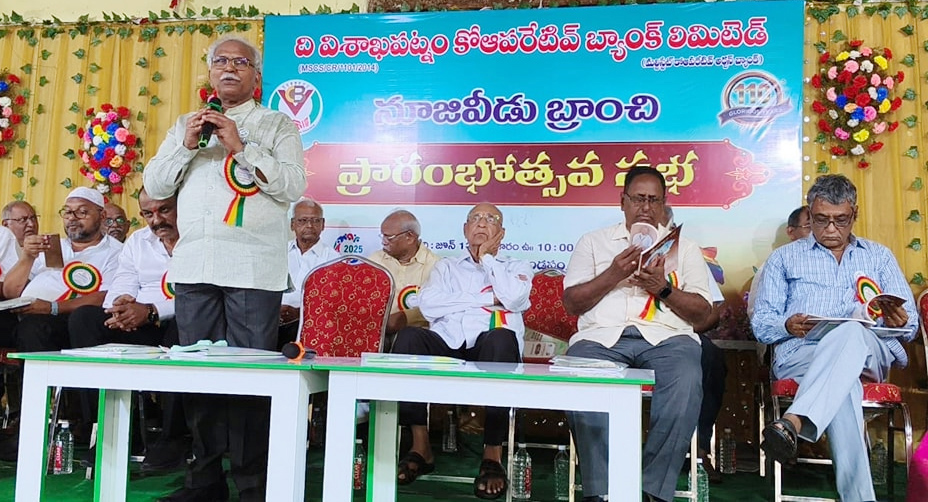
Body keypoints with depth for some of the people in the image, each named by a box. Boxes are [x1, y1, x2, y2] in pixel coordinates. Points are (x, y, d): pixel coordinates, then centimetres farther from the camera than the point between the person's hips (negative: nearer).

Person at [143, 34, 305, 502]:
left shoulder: (278, 125, 8)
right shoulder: (186, 125, 20)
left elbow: (292, 186, -5)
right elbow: (155, 187, 13)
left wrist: (240, 146, -12)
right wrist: (187, 144, -2)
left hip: (253, 267, -4)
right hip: (194, 265, 4)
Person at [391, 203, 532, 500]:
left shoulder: (516, 268, 24)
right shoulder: (446, 267, 27)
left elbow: (514, 298, -2)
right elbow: (428, 305, 5)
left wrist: (487, 257, 10)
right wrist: (485, 299, 1)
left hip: (491, 351, -1)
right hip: (446, 345, 2)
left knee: (501, 337, -37)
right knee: (409, 336, -30)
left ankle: (493, 456, -32)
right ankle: (420, 447, -23)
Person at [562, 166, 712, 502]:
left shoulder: (684, 248, 22)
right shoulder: (594, 242, 21)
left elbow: (702, 314, 13)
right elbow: (571, 303, 10)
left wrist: (664, 288, -4)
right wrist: (613, 275, -3)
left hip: (666, 336, 1)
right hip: (601, 336, 0)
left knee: (686, 384, -35)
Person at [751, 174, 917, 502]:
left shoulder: (880, 257, 25)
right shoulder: (784, 258, 20)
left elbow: (909, 324, 17)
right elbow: (761, 323, 11)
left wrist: (898, 322, -10)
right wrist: (788, 326, -14)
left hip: (869, 354, 1)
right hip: (798, 353, -1)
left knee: (851, 332, -38)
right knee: (842, 382, -38)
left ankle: (793, 423, -55)